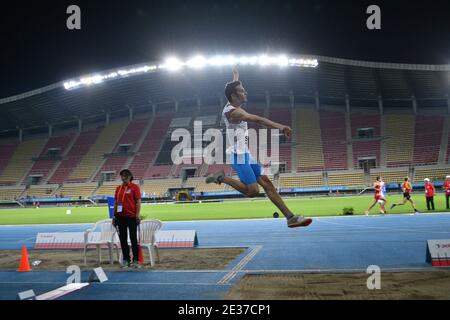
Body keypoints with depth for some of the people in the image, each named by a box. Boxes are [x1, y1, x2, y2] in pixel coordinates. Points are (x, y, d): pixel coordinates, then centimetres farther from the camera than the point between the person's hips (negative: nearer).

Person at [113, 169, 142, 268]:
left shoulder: (134, 187, -3)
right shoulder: (118, 188, 12)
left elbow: (138, 201, -7)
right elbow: (116, 202, 15)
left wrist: (137, 215, -15)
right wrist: (114, 216, 11)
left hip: (131, 216, -5)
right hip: (120, 216, 5)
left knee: (133, 239, 0)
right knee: (123, 239, 9)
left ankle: (135, 260, 7)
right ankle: (126, 260, 19)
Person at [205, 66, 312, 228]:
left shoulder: (232, 106, 10)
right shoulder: (233, 111, -18)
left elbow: (235, 87, 33)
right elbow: (256, 119, -35)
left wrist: (236, 74, 50)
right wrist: (279, 126, -47)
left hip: (245, 154, 10)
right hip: (238, 155, -10)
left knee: (266, 182, 2)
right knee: (253, 191, -15)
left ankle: (290, 217, 1)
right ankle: (221, 178, 3)